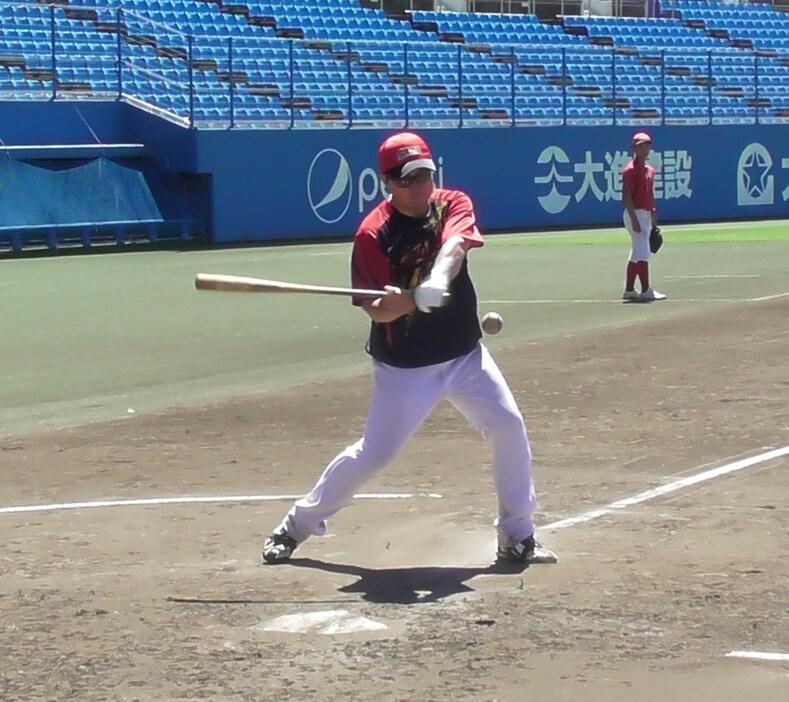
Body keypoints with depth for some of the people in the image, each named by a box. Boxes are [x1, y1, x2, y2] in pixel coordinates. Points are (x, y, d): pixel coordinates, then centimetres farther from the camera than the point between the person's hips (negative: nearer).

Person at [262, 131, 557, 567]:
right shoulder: (373, 233, -14)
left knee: (510, 428, -2)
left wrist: (437, 282, -49)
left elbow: (454, 245, -28)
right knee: (374, 453, -3)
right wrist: (403, 302, -41)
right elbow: (376, 311, -17)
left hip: (465, 355, 4)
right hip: (403, 367, -4)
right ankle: (297, 524, 14)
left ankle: (518, 538, 13)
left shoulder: (453, 205, -5)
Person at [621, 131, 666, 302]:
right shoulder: (631, 169, -11)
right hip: (636, 214, -9)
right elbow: (626, 197, -17)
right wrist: (634, 219, -22)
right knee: (642, 253, -13)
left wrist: (654, 218, 17)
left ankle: (629, 290, 16)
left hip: (646, 215, 9)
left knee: (637, 254, 11)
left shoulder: (649, 170, 16)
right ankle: (646, 291, -16)